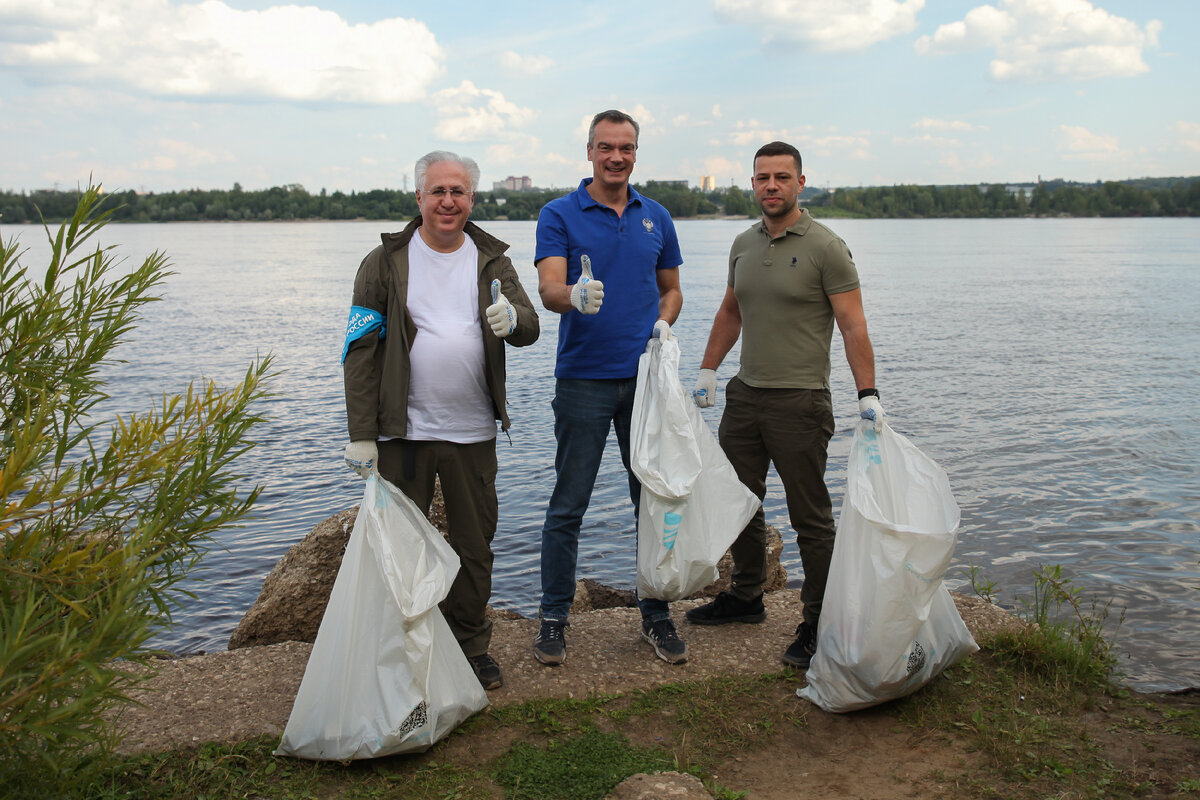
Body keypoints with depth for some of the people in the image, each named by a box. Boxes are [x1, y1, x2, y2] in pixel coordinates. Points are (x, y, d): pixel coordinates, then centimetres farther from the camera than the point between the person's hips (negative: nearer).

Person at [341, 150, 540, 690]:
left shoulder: (492, 260, 6)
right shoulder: (387, 262, -1)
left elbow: (529, 329, -4)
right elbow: (360, 351, -3)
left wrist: (513, 317, -29)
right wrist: (361, 435, -9)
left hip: (473, 433, 3)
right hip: (403, 431, -2)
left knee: (475, 545, 12)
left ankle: (471, 646, 29)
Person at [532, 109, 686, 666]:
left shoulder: (656, 217, 12)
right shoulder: (560, 215, -1)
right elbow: (549, 288, -15)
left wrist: (663, 323, -1)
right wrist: (575, 296, -38)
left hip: (645, 376, 4)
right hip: (584, 378, -3)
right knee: (568, 506, 2)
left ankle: (656, 616, 23)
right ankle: (553, 619, 16)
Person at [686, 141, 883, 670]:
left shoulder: (825, 247, -8)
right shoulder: (743, 245, 11)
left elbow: (853, 327, -11)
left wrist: (867, 395, -18)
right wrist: (708, 371, 18)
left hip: (799, 400, -7)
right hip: (744, 394, 7)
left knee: (811, 517, 0)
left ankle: (819, 624, 11)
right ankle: (746, 597, 34)